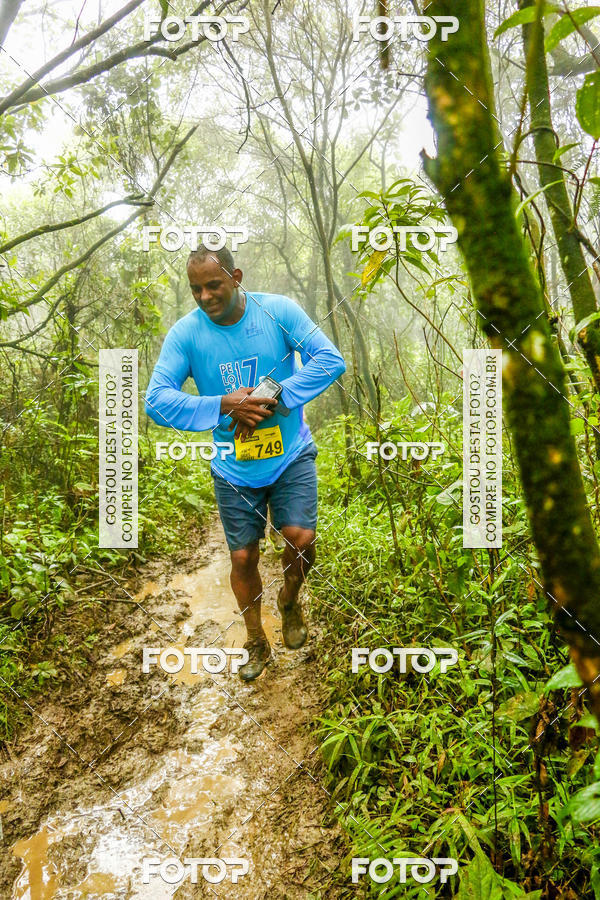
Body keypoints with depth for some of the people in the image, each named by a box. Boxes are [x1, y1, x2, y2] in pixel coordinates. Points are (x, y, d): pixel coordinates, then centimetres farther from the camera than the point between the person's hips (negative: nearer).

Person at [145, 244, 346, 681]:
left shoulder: (279, 310, -11)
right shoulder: (185, 334, -10)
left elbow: (331, 360, -16)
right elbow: (157, 400, -16)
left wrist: (275, 400, -25)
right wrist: (223, 406, -28)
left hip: (291, 454, -1)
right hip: (234, 466, 1)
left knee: (301, 536, -14)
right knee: (243, 557, 8)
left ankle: (290, 600, 23)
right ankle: (256, 643, 34)